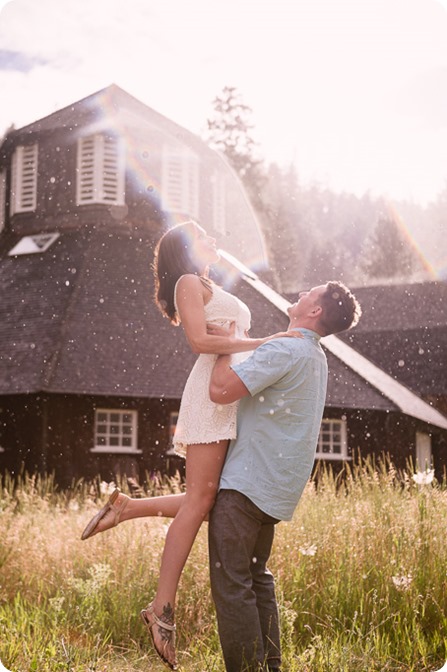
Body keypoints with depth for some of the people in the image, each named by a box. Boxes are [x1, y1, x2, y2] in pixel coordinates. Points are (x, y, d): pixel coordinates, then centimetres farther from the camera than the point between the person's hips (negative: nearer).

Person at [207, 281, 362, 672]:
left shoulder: (286, 350, -15)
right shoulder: (315, 358, 18)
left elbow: (221, 390, -21)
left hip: (246, 485, -10)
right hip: (272, 490, 10)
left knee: (231, 582, -8)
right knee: (255, 578, 16)